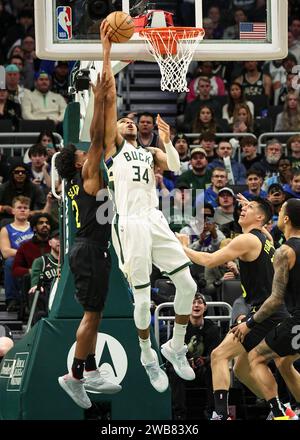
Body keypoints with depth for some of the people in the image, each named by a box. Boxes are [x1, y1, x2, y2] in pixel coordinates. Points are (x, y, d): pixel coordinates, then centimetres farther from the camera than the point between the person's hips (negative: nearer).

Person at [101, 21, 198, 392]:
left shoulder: (150, 152, 23)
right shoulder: (112, 146, 8)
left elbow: (176, 168, 4)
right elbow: (109, 97, 0)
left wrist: (167, 140, -6)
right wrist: (106, 50, -4)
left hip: (156, 222, 5)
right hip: (130, 225, -5)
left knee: (187, 285, 0)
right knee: (142, 298, -3)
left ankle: (176, 347, 18)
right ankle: (147, 357, 16)